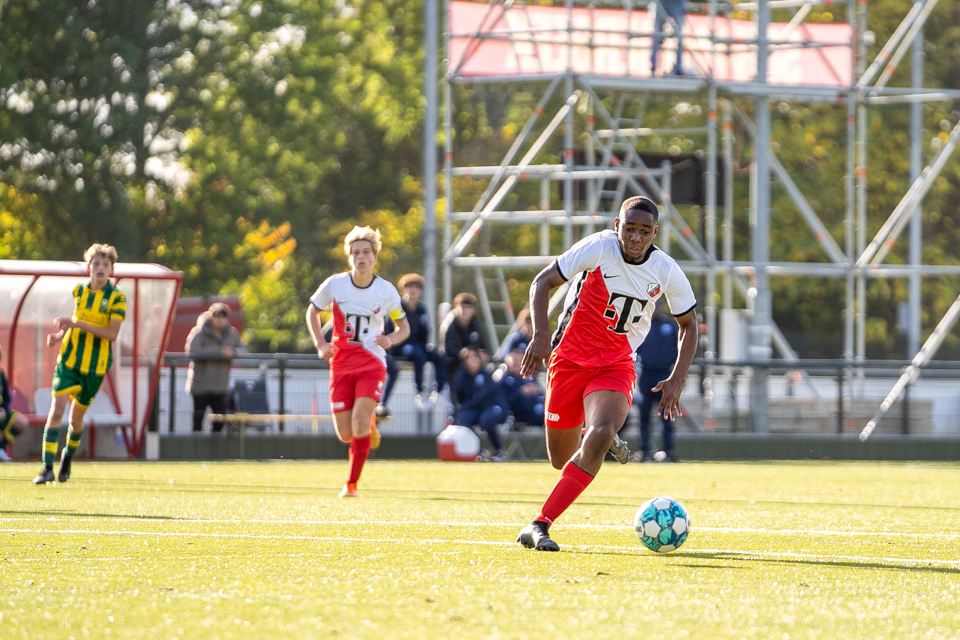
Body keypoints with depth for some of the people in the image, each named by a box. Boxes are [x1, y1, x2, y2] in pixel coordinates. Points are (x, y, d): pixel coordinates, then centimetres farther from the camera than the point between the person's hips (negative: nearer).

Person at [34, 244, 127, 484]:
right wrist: (60, 334, 4)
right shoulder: (79, 291, 6)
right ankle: (47, 468, -14)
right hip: (69, 360, 2)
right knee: (56, 410, -14)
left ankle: (68, 457, 39)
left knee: (76, 417, 9)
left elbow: (112, 333, -16)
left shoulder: (116, 298, -8)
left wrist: (78, 324, -22)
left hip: (95, 365, -2)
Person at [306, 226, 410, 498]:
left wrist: (390, 339, -14)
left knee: (359, 418, -22)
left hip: (372, 363, -2)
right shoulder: (334, 284, -4)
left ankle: (351, 484, -10)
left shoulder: (386, 291, -4)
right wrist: (321, 345, -1)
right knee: (346, 435, -1)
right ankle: (370, 426, 37)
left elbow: (404, 327, 8)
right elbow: (312, 312, 13)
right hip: (341, 363, 2)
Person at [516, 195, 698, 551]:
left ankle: (539, 525, -24)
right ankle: (606, 441, 41)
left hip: (617, 364, 1)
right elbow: (542, 282, -9)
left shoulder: (666, 271, -5)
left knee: (599, 435, -28)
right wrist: (541, 335, -24)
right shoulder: (598, 248, -14)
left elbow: (688, 324, 10)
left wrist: (677, 380, -1)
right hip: (571, 357, -1)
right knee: (562, 459, 2)